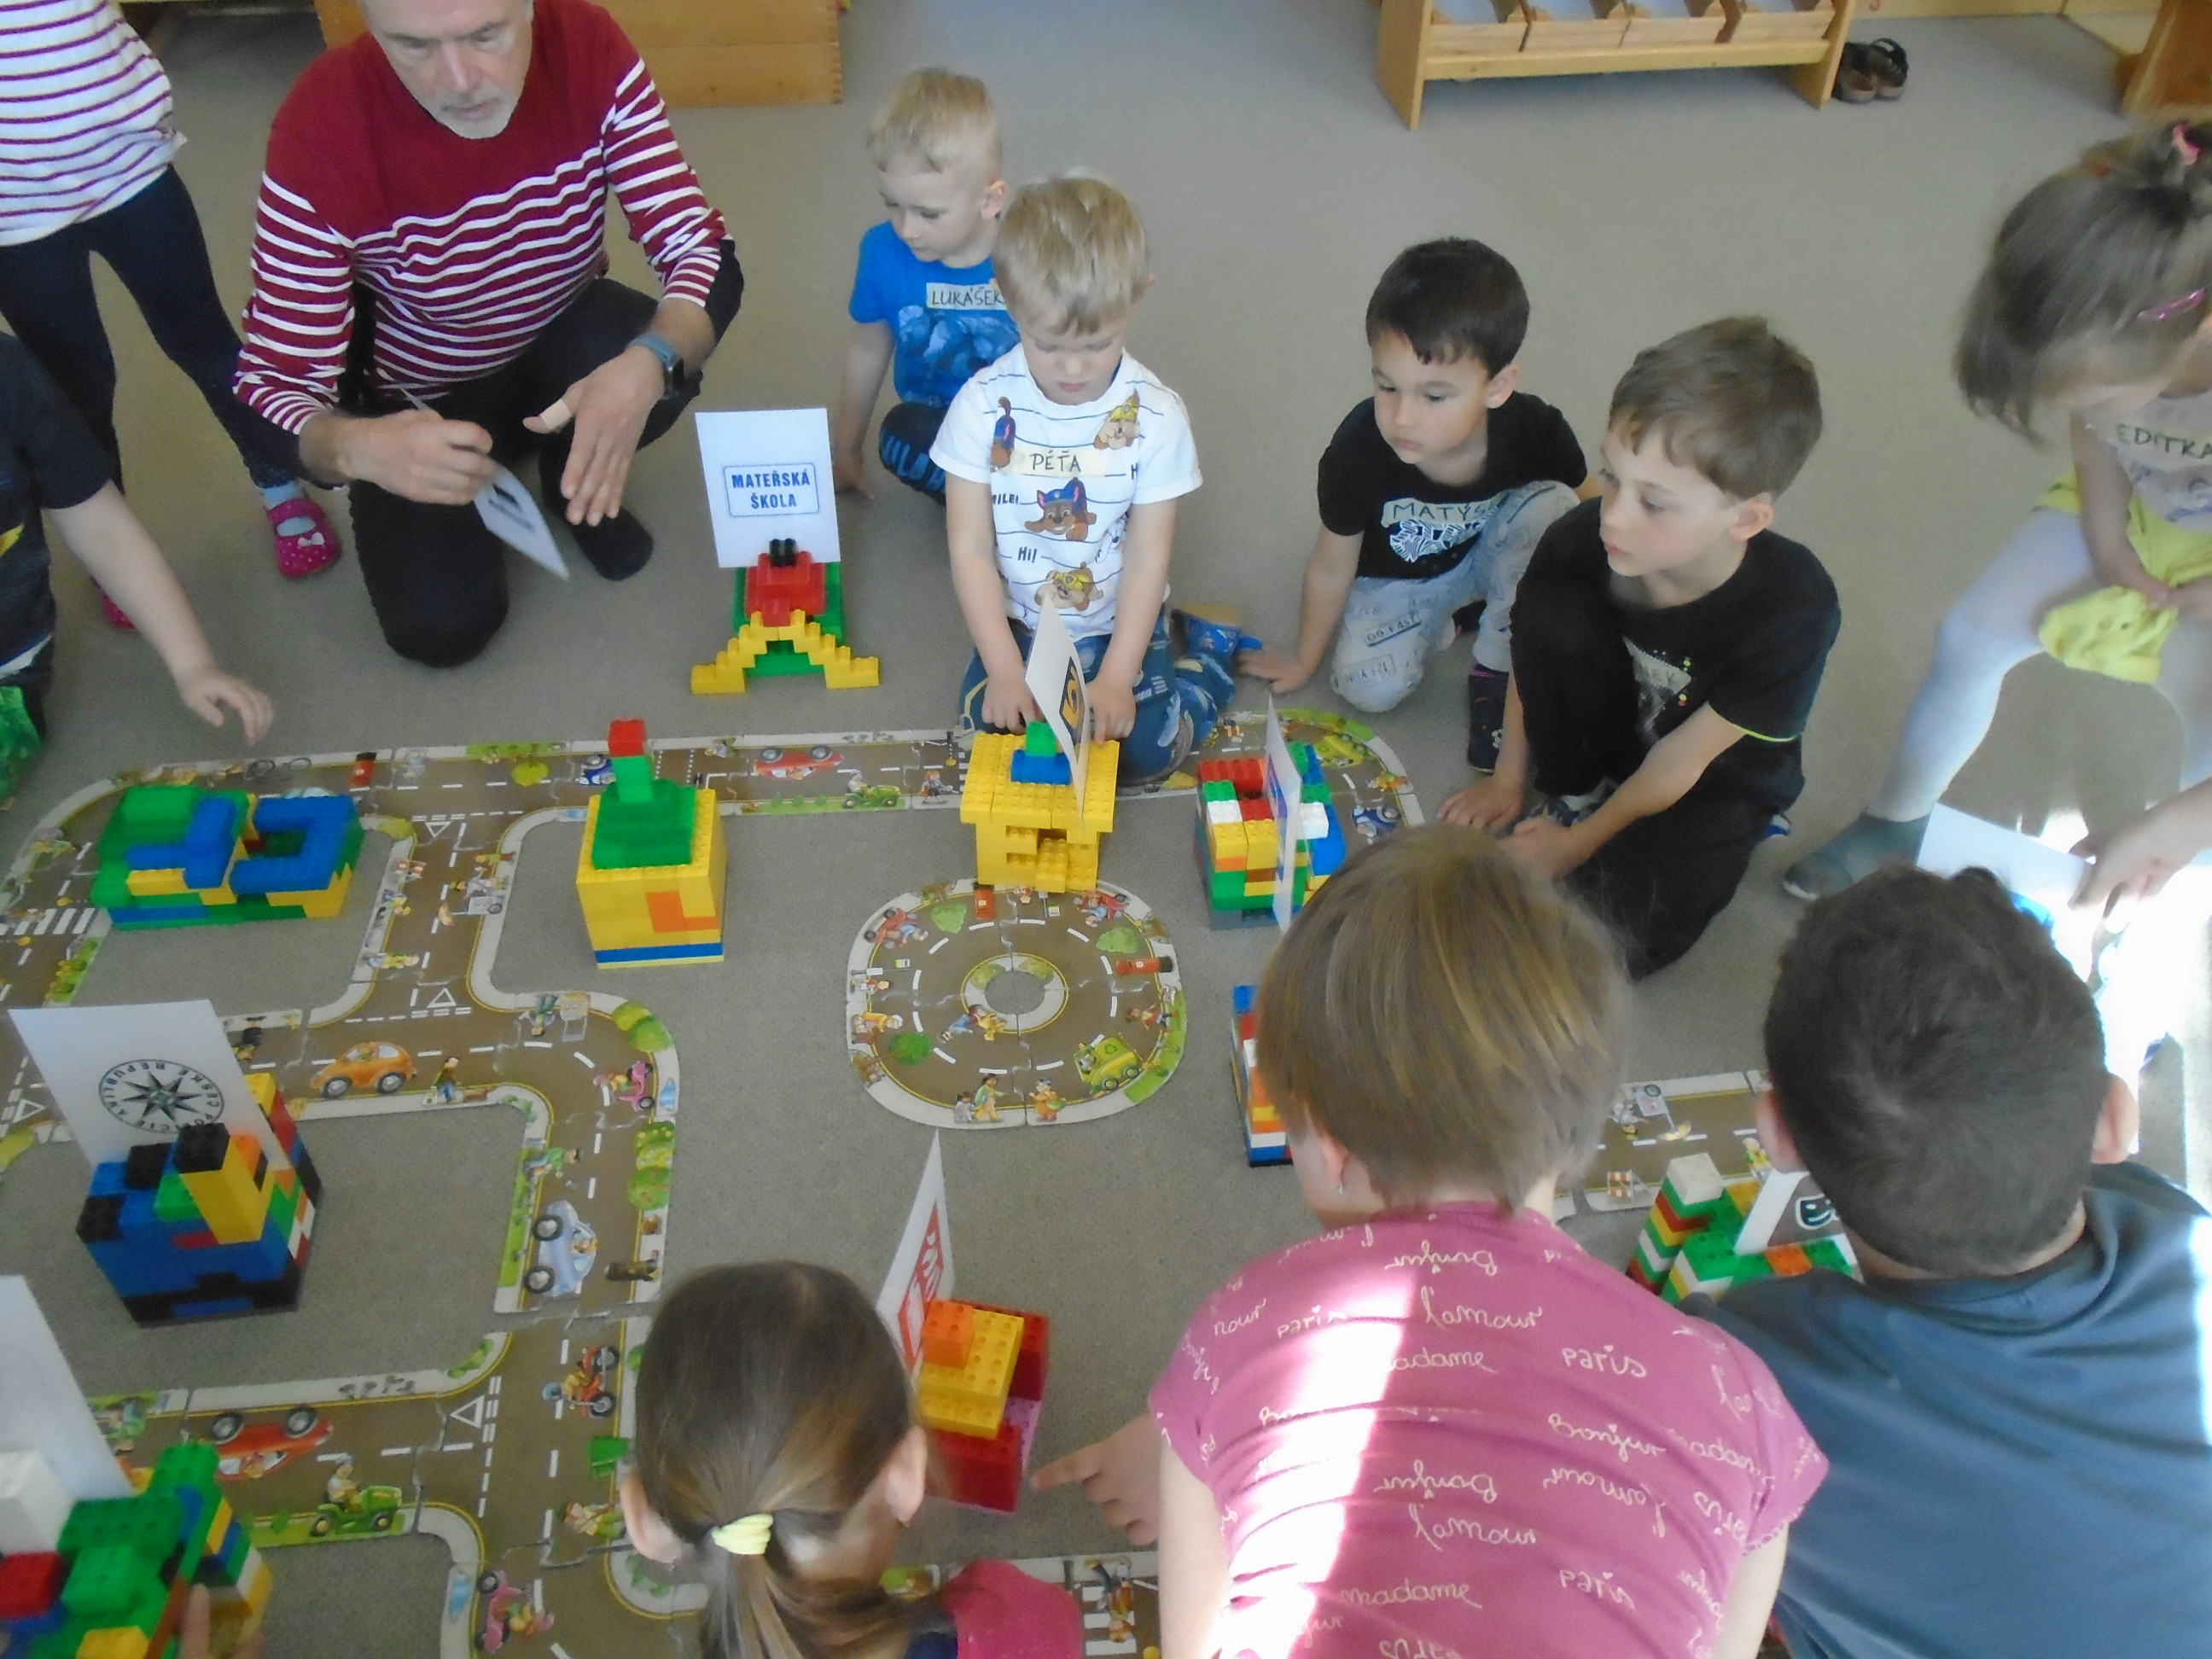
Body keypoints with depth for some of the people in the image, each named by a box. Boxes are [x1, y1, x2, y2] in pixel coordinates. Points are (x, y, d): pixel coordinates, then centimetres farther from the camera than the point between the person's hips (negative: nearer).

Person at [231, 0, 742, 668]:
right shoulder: (321, 131, -30)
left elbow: (702, 251, -26)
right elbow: (275, 380, -25)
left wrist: (647, 364, -48)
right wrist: (356, 447, -49)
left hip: (562, 336, 2)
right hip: (424, 399, -1)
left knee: (655, 370, -33)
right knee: (441, 628, -17)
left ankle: (576, 479, 4)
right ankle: (490, 482, 18)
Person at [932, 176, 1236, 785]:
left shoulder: (1155, 415, -17)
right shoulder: (983, 405, -16)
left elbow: (1148, 557, -14)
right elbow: (970, 549, -13)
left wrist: (1117, 677, -20)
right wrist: (1005, 668, -19)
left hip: (1119, 622, -1)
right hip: (1018, 623, 2)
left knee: (1145, 751, -13)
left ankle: (1205, 649, 16)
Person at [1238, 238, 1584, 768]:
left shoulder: (1537, 434, -31)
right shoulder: (1358, 451, -32)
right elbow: (1330, 568, -15)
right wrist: (1304, 660, -1)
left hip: (1488, 559, 1)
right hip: (1396, 579, 0)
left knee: (1551, 504, -28)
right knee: (1368, 688, -23)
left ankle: (1494, 669, -10)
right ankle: (1453, 618, 11)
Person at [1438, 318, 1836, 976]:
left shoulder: (1795, 609, -31)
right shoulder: (1580, 540, -26)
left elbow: (1683, 758, -22)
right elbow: (1535, 652, -5)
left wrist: (1579, 843, -18)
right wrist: (1509, 780, 2)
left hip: (1720, 776, -3)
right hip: (1612, 737, 4)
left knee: (1640, 915, -33)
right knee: (1553, 612, -27)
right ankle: (1575, 794, -5)